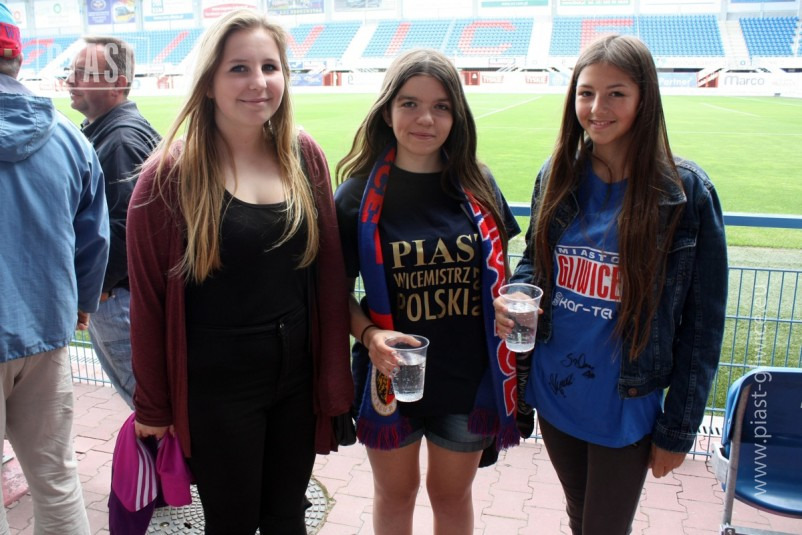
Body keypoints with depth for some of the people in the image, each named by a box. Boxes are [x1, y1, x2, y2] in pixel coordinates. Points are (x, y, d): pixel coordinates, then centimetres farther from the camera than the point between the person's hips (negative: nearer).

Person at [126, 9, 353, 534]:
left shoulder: (305, 156, -2)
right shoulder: (172, 174, -13)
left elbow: (330, 272, 2)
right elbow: (149, 299, -8)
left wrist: (334, 375, 2)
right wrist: (152, 407, -2)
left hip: (298, 376, 4)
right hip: (217, 387, -3)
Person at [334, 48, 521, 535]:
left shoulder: (478, 187, -2)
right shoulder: (361, 194, -9)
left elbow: (498, 276, 7)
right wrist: (370, 335, -22)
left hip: (470, 378, 2)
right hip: (391, 377, -1)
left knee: (452, 493, 21)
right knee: (396, 493, 21)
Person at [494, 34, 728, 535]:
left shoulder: (686, 191, -14)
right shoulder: (558, 176, -2)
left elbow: (702, 322, -10)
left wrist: (678, 429, -7)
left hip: (626, 408, -4)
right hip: (554, 397, 4)